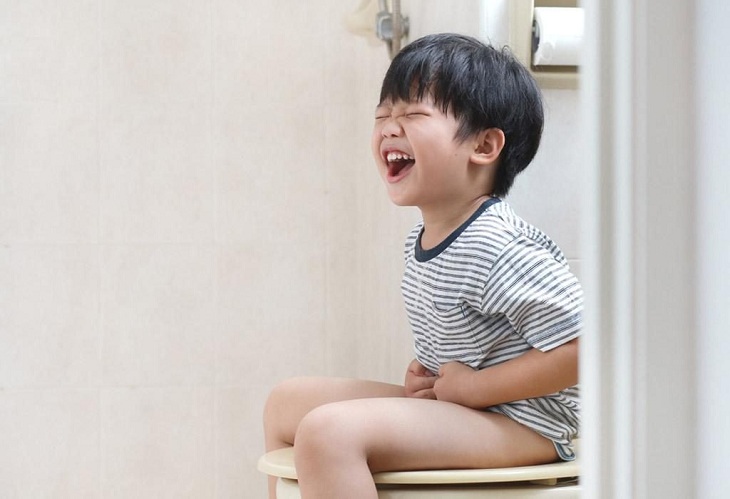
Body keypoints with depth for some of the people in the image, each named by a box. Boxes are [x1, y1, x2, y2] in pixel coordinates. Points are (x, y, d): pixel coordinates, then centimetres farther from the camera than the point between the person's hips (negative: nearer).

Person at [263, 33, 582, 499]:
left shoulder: (500, 250, -23)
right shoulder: (424, 239, 7)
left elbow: (581, 347, -26)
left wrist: (474, 387, -19)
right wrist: (426, 373, 2)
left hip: (519, 424, -11)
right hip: (452, 405, 11)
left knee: (328, 430, -29)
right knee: (286, 401, 18)